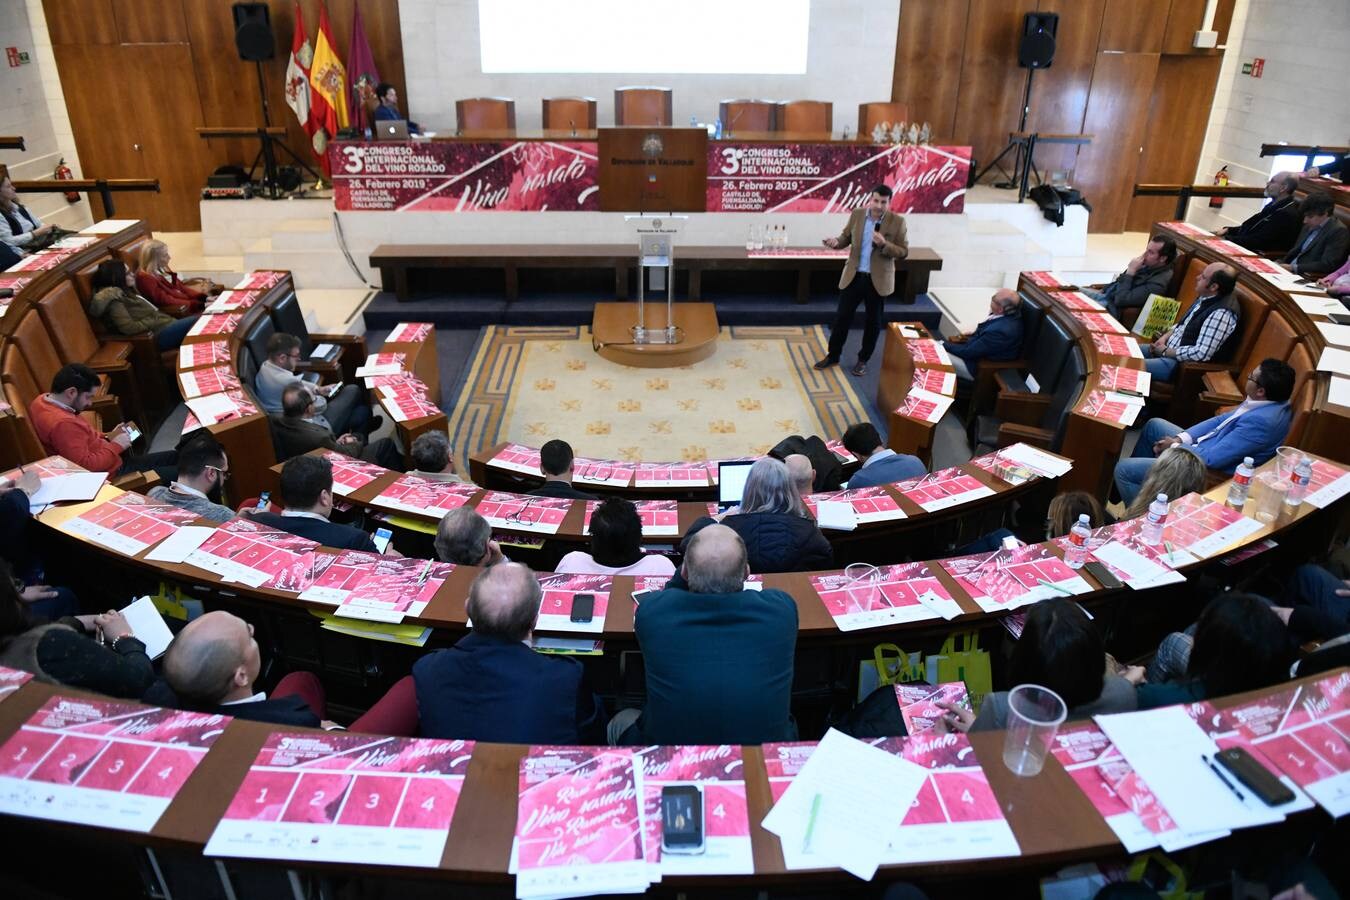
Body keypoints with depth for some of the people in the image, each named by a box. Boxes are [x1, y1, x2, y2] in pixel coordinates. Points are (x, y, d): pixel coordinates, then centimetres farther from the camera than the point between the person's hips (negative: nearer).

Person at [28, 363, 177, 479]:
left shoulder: (43, 400, 0)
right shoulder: (62, 423, -31)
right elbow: (87, 465, -30)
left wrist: (108, 437, 6)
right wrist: (116, 445, -17)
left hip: (108, 461, 10)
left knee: (173, 457, 16)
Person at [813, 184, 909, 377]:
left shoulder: (897, 221, -11)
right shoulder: (856, 215, -3)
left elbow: (904, 252, -9)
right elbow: (846, 237, 9)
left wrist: (884, 244, -26)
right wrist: (837, 242, -14)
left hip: (878, 279, -2)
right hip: (853, 276, 2)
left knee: (873, 321, 10)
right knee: (842, 316, 9)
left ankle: (863, 360, 26)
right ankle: (833, 355, 25)